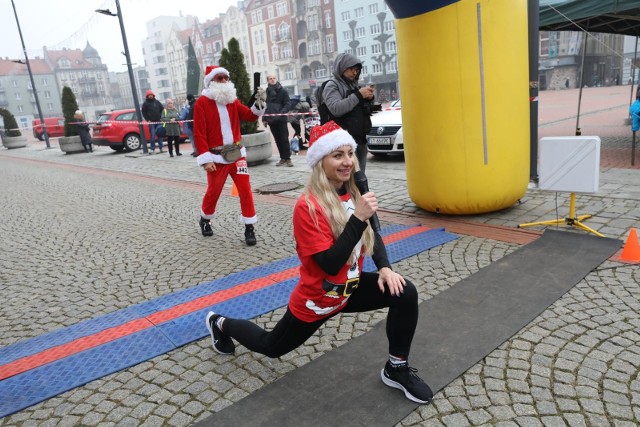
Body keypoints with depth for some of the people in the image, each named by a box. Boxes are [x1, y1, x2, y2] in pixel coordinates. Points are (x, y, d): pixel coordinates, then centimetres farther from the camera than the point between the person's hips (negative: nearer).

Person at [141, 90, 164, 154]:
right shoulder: (145, 103, 4)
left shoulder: (157, 102, 11)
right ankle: (152, 149, 0)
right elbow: (144, 112, 3)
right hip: (151, 122, -2)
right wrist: (148, 120, -6)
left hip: (159, 121, 3)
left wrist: (161, 117, 5)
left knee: (160, 134, 2)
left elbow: (162, 109, 15)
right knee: (152, 135, -5)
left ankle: (161, 147, 9)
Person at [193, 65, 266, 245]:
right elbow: (199, 133, -11)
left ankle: (249, 227, 5)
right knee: (213, 191, 9)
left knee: (245, 189, -3)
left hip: (237, 153, 4)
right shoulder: (202, 103, -7)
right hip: (217, 157, -4)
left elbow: (250, 116, 2)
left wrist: (260, 102, -16)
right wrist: (205, 159, -16)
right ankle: (205, 219, 36)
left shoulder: (232, 99, 10)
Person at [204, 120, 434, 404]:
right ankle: (221, 324, 45)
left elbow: (371, 234, 6)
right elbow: (330, 264, -32)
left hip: (350, 288, 6)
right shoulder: (308, 206, -29)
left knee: (404, 293, -14)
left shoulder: (352, 192, -6)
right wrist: (358, 218, -37)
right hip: (317, 299, -5)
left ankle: (396, 369, 6)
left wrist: (384, 267, -11)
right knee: (272, 347, 17)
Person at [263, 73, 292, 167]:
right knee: (277, 140, 7)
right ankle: (283, 158, 14)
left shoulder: (283, 91, 1)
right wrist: (264, 119, 9)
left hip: (281, 119, -3)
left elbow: (287, 105, -3)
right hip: (271, 119, 3)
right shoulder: (266, 92, 8)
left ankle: (288, 158, 3)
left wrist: (282, 113, -19)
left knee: (284, 139, -3)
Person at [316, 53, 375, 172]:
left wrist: (369, 99, 4)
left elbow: (362, 110, 24)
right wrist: (358, 95, -18)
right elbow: (336, 109, -21)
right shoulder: (331, 85, -4)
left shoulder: (353, 84, 18)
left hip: (360, 139, 8)